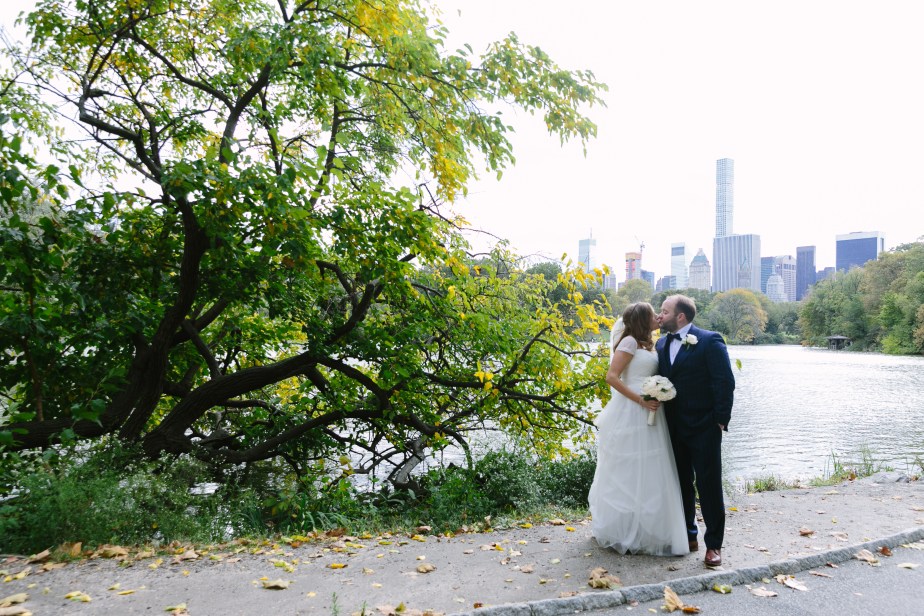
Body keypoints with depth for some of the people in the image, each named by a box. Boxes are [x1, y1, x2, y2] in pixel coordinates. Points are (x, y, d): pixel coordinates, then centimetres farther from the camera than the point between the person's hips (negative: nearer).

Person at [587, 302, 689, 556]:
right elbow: (612, 376, -18)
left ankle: (642, 531, 23)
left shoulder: (645, 344, 17)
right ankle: (624, 534, 9)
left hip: (646, 414, 9)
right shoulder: (630, 341, -10)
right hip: (631, 414, -9)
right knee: (629, 473, -2)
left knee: (646, 473, 12)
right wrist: (641, 400, -20)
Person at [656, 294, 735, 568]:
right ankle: (688, 536, 30)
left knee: (709, 486, 2)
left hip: (703, 427, -6)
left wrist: (721, 420, -13)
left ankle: (714, 544, 15)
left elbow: (725, 382, -13)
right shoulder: (661, 344, 9)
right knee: (682, 483, 15)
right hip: (674, 427, 6)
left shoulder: (710, 341, -10)